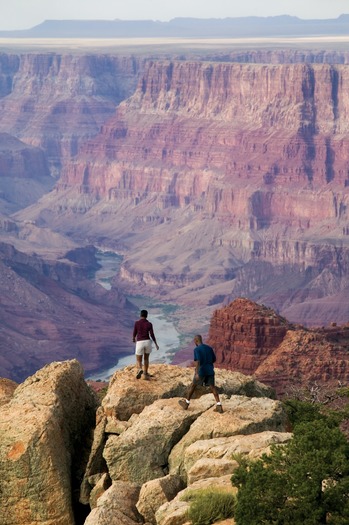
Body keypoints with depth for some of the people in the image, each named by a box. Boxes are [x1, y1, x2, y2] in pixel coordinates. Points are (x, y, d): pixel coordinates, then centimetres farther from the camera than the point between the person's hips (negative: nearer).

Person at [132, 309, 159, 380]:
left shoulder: (136, 323, -4)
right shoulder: (149, 324, -3)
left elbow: (134, 334, 3)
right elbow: (152, 335, -6)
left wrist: (134, 338, 27)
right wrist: (156, 344, 6)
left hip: (139, 343, -1)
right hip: (148, 342, 1)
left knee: (138, 361, 6)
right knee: (146, 358, 26)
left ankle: (140, 370, -28)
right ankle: (145, 374, 24)